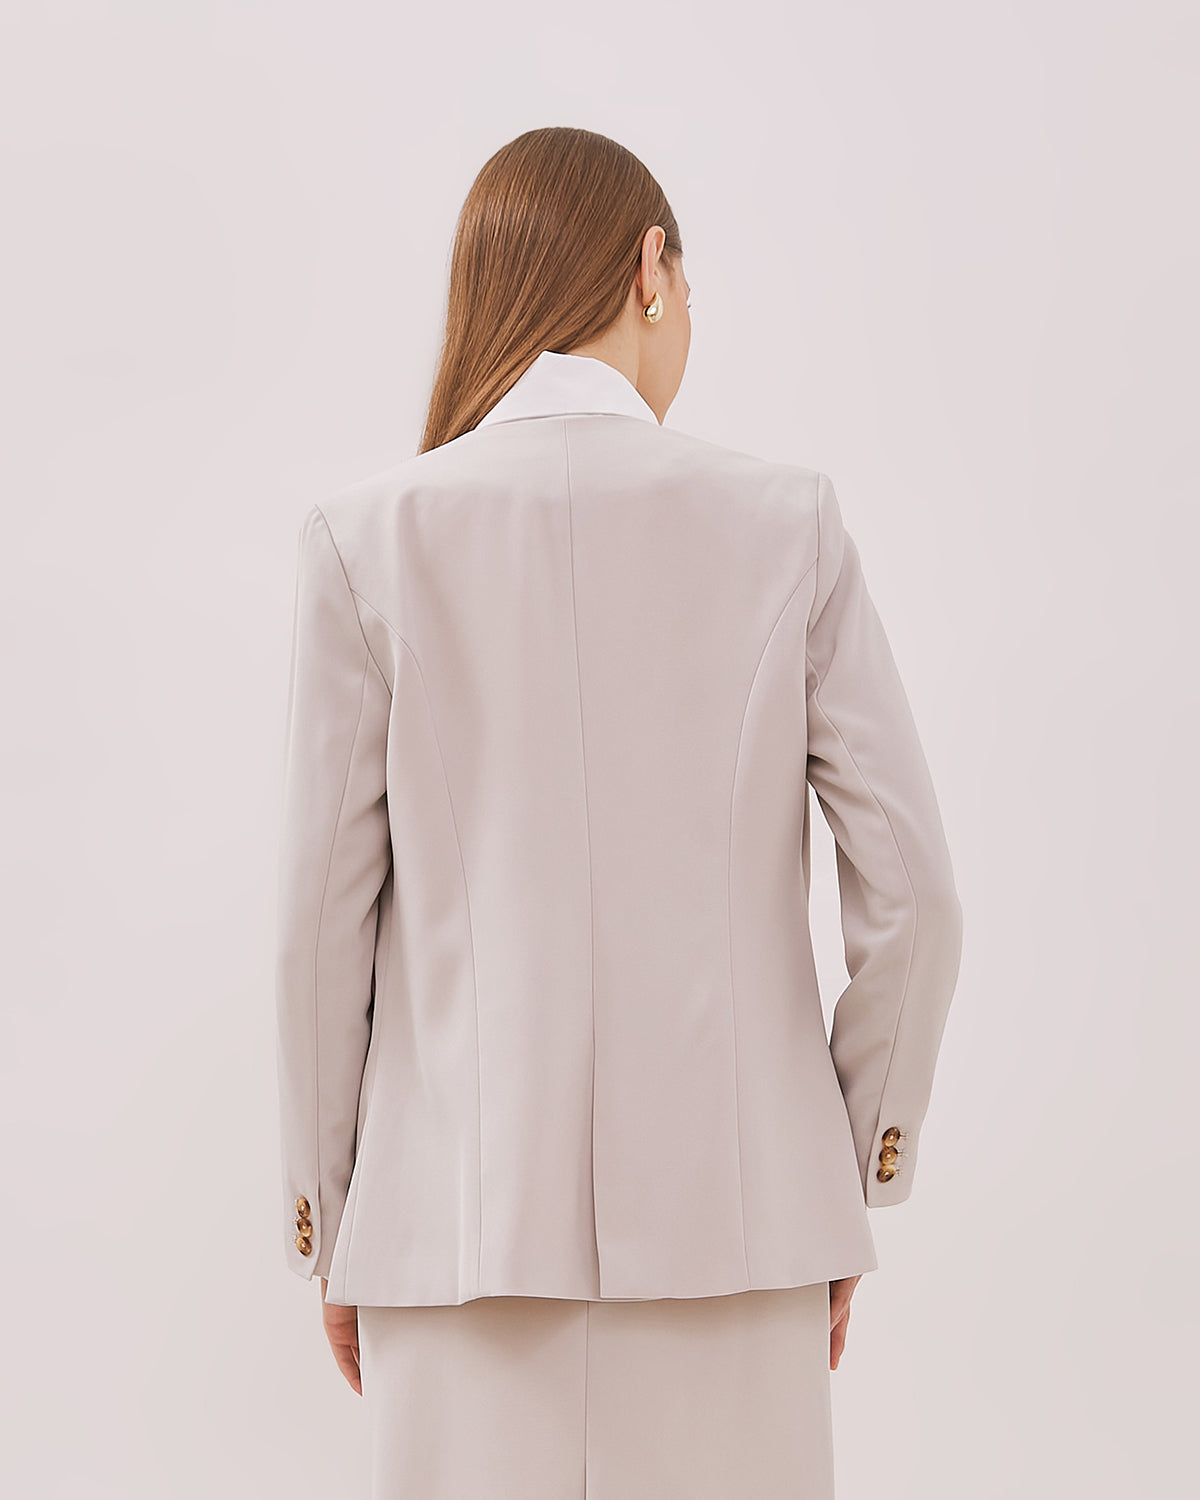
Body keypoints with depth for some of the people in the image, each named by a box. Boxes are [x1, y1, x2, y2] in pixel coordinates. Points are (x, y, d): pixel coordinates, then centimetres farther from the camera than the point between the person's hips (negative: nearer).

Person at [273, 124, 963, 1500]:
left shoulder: (368, 538, -3)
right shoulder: (786, 525, -1)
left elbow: (326, 910, -2)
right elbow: (909, 888, -2)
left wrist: (328, 1225, 9)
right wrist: (854, 1180, 10)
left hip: (461, 1214, 0)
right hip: (731, 1206, 0)